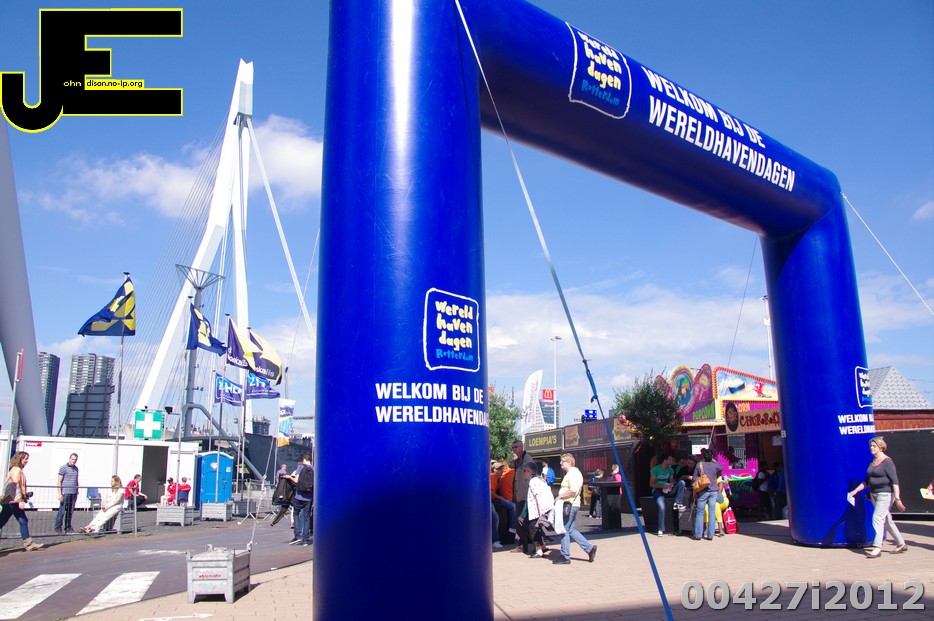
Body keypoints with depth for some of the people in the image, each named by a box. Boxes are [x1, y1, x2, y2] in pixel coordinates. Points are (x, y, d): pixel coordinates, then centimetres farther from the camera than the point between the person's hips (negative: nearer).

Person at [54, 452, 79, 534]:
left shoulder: (76, 469, 15)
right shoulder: (63, 468, -3)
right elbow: (59, 481, -7)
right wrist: (59, 493, -13)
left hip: (73, 493, 6)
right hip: (65, 493, -6)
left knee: (70, 512, 9)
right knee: (61, 511, -4)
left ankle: (68, 528, 16)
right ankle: (58, 528, 2)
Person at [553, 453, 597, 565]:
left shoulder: (573, 473, -14)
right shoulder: (570, 473, 19)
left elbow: (573, 490, -25)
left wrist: (560, 496, -18)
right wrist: (560, 496, 15)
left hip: (570, 505, -11)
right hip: (571, 505, 11)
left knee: (564, 529, -4)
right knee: (571, 530, 13)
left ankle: (565, 557, 2)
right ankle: (589, 548, 15)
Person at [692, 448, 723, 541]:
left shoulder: (699, 465, -7)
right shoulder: (715, 465, -1)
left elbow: (694, 478, -3)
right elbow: (721, 468, 23)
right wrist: (713, 460, 23)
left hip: (703, 491, -2)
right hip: (713, 491, 2)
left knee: (699, 513, 4)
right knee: (712, 513, 5)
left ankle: (698, 534, 3)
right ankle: (710, 535, 5)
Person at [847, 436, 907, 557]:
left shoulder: (887, 461, -11)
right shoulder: (872, 462, 12)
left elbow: (895, 481, -17)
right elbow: (867, 481, 18)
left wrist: (897, 498, -23)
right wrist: (856, 491, 11)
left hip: (886, 494, -8)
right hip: (874, 494, 8)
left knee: (877, 518, -14)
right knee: (887, 520, 14)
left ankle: (877, 547, -14)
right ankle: (901, 544, 28)